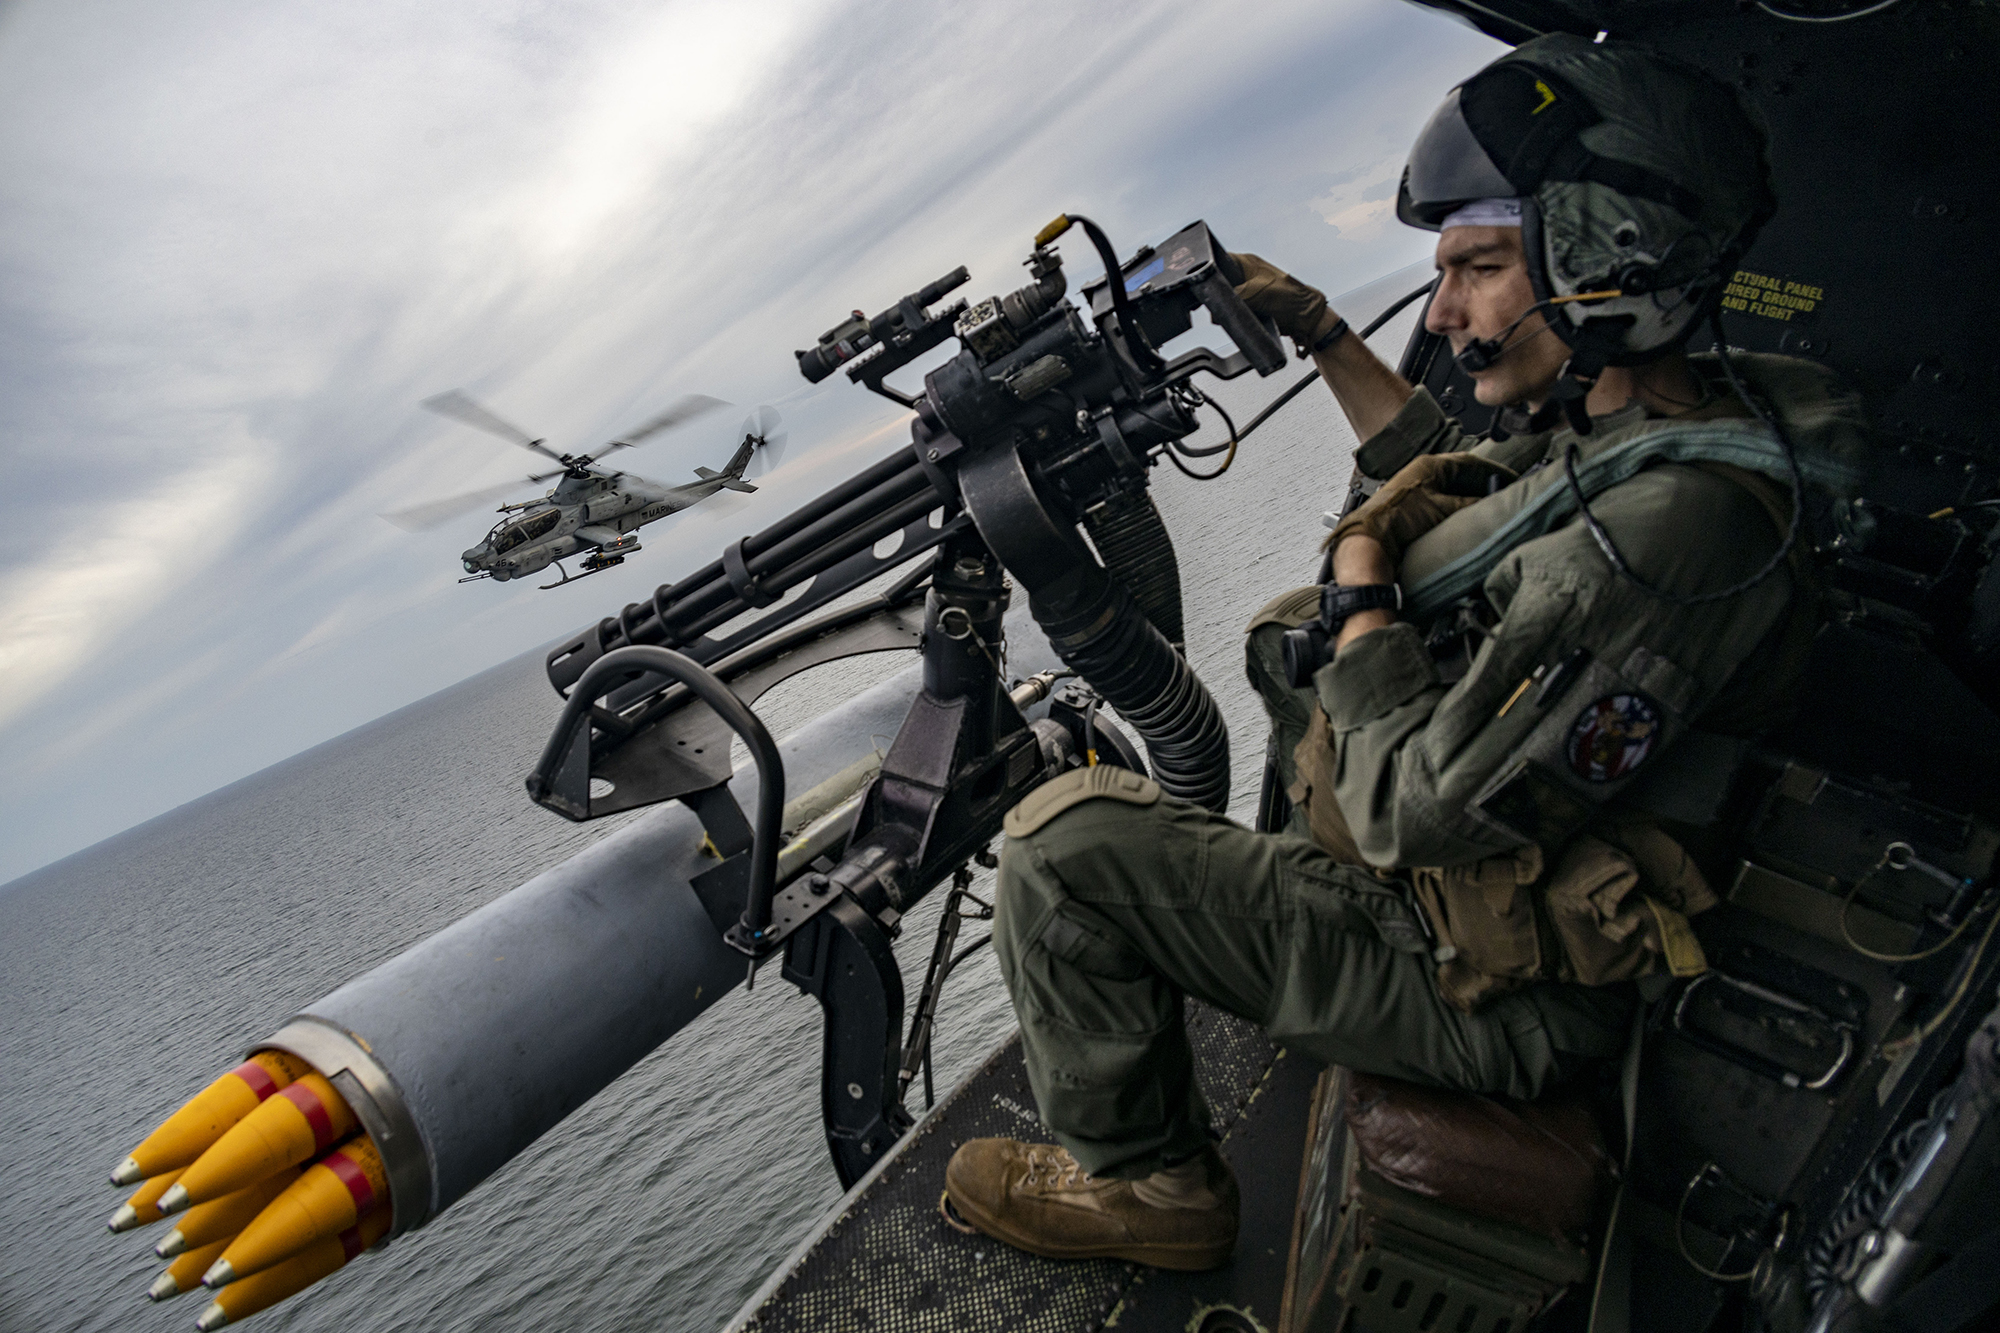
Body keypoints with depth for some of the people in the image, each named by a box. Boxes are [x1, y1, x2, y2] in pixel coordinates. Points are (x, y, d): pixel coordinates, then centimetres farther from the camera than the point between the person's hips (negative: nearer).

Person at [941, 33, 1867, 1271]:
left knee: (1065, 837, -13)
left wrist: (1361, 586, -18)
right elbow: (1457, 469, 19)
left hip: (1494, 995, -9)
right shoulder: (1637, 420, -2)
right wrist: (1321, 334, 16)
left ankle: (1139, 1187, 7)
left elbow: (1416, 812, -32)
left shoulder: (1663, 533, -32)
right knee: (1281, 645, 27)